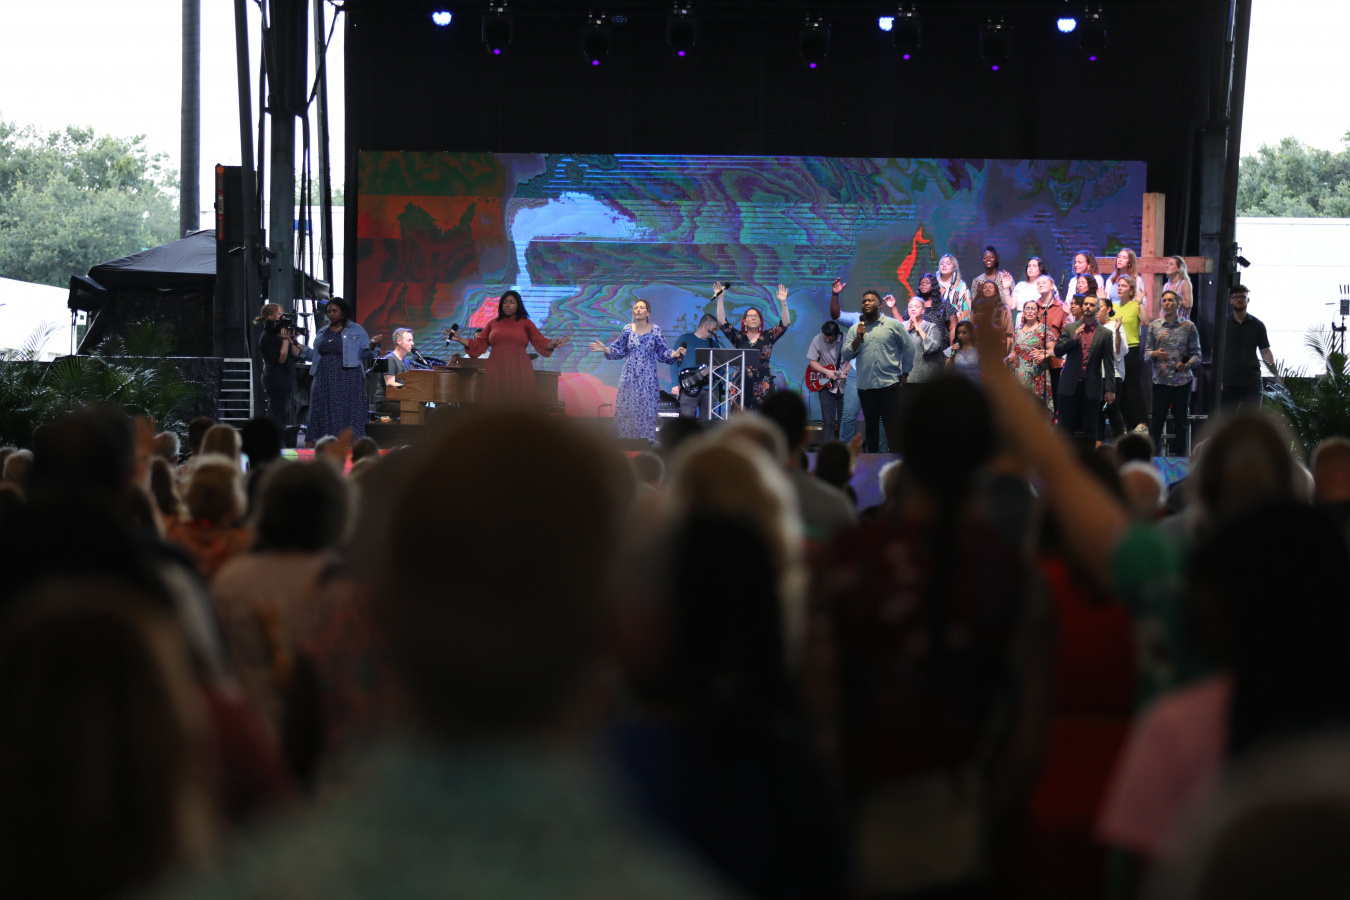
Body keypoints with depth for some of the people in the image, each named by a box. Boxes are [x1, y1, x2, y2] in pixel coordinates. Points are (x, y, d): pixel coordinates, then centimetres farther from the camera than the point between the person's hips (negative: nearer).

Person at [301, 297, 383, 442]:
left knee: (347, 414, -7)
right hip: (325, 380, 4)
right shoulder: (322, 333, 17)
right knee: (324, 415, 2)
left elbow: (364, 353, -1)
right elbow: (315, 355, 18)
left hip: (347, 380, -4)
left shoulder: (356, 330, 4)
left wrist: (372, 345, -20)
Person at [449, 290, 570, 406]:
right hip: (497, 371, 1)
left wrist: (553, 345, -17)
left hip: (519, 371, -1)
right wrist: (459, 339, 4)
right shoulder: (493, 323, 14)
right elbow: (479, 344, 14)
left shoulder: (526, 323, 9)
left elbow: (540, 342, 2)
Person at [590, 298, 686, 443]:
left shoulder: (655, 330, 0)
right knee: (626, 407, -1)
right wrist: (605, 349, -1)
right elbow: (619, 351, 11)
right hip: (630, 377, 1)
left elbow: (663, 352, 1)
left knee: (647, 408, -2)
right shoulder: (628, 329, 5)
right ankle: (629, 438, 6)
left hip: (648, 377, -1)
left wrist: (675, 354, -16)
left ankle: (646, 439, 3)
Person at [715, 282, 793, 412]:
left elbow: (785, 324, 2)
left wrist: (783, 303, -9)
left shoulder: (768, 337, 11)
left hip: (763, 386, -1)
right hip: (742, 385, 1)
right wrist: (720, 299, -2)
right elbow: (722, 323, 4)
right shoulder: (738, 338, 11)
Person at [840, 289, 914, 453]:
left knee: (893, 425, -6)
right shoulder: (855, 330, 11)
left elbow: (908, 348, 7)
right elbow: (846, 355, 4)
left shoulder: (893, 325, 3)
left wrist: (905, 373, 5)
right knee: (871, 425, 10)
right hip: (865, 386, 3)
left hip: (889, 384, -3)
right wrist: (858, 338, -9)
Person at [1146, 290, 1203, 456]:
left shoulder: (1189, 327, 4)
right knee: (1157, 420, -1)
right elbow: (1146, 352, 9)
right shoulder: (1154, 326, 8)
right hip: (1161, 380, 1)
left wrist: (1187, 364, -18)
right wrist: (1155, 354, -14)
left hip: (1183, 381, 0)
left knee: (1181, 422, 4)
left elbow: (1197, 355, 3)